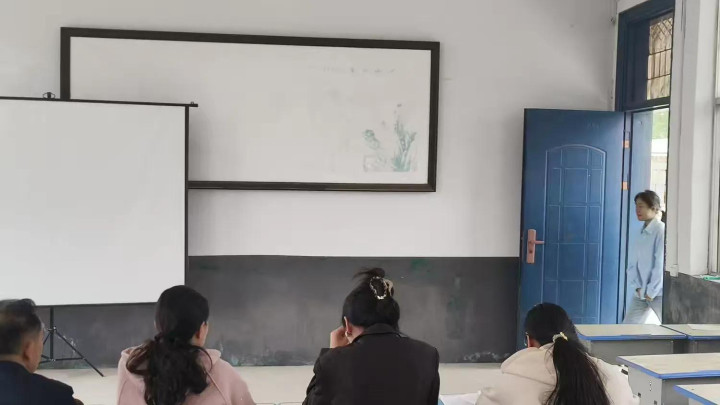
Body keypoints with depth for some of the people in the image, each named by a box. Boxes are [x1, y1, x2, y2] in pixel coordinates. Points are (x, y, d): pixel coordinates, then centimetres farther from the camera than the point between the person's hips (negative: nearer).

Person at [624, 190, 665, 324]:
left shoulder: (661, 230, -13)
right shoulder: (642, 233, 10)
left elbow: (662, 264, -17)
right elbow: (632, 263, 9)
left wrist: (652, 291, -15)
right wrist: (637, 287, -5)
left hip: (659, 292, -7)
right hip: (641, 293, 7)